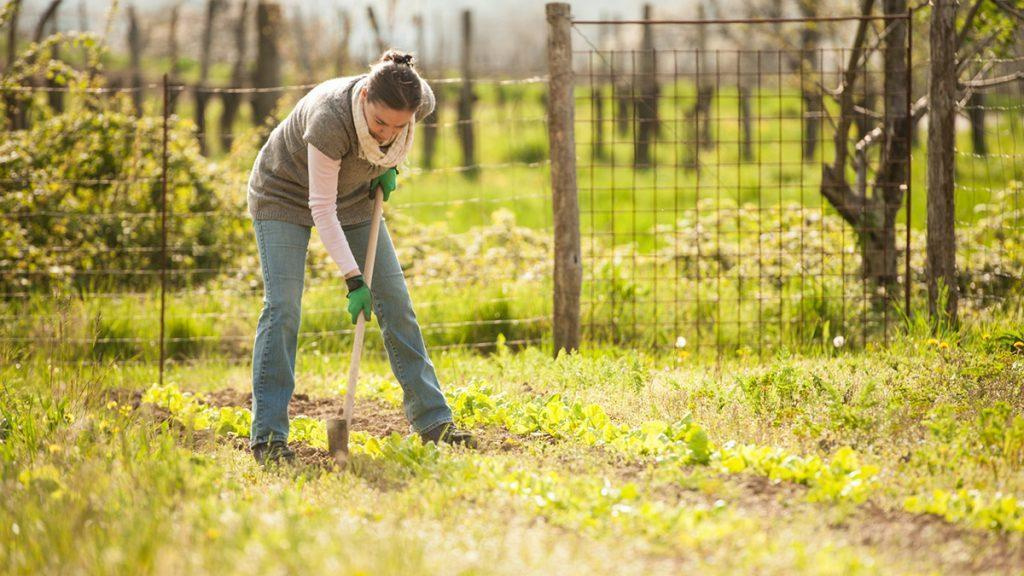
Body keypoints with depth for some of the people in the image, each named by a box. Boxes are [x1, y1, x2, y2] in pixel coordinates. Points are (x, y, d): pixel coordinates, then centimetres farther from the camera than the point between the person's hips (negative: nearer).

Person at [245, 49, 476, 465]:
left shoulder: (421, 100, -25)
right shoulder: (329, 118, -41)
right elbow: (321, 209, -34)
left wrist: (389, 166, -9)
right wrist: (353, 279, -37)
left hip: (352, 194, 5)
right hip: (285, 193, -5)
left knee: (395, 301, 2)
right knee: (282, 306, -16)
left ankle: (433, 420, 8)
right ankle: (267, 437, -16)